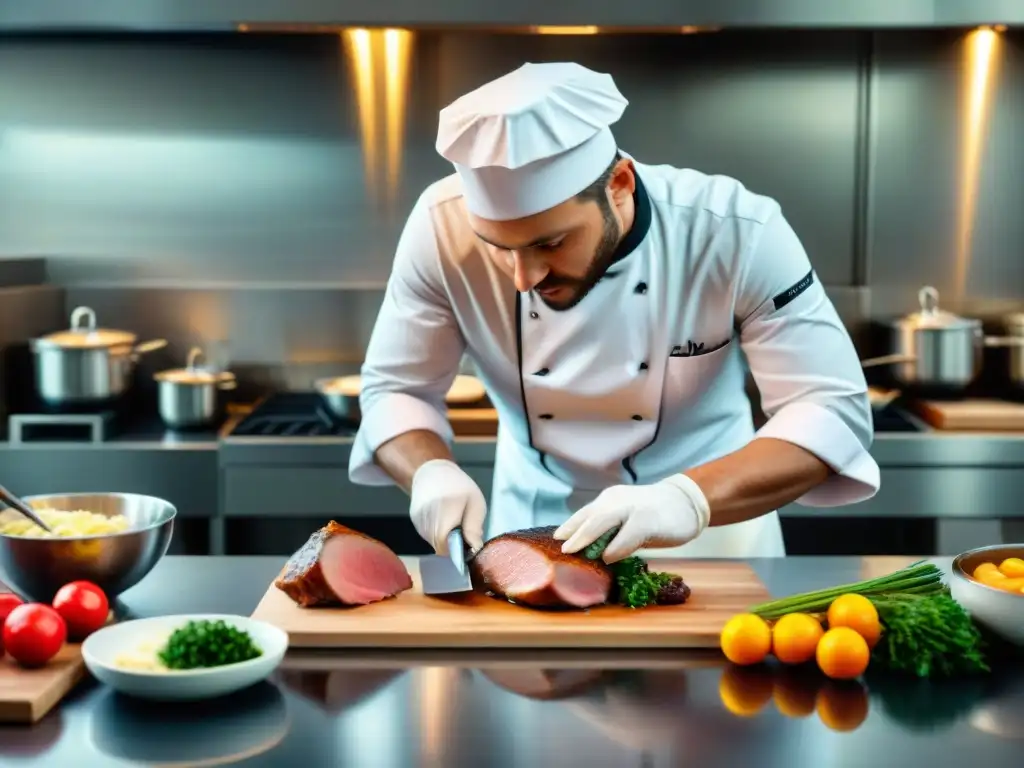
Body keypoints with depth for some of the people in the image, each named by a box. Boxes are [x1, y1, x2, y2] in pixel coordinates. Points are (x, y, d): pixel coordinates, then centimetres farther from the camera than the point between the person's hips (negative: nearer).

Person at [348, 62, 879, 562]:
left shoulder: (737, 232, -23)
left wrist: (691, 498, -39)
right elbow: (395, 390, -8)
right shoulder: (443, 228, -19)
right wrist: (432, 471, -28)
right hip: (530, 528, 1)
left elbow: (833, 412, -23)